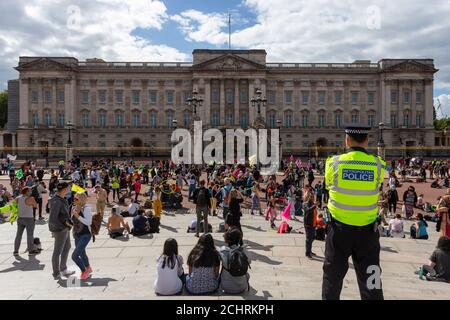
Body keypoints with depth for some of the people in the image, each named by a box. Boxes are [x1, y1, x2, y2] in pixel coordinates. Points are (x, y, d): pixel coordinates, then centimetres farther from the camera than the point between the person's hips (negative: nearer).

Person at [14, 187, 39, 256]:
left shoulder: (18, 198, 1)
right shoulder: (30, 199, -16)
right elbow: (35, 205, -2)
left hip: (20, 218, 6)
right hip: (28, 219, -6)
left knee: (18, 235, 13)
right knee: (30, 235, 3)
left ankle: (16, 251, 17)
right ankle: (31, 251, 9)